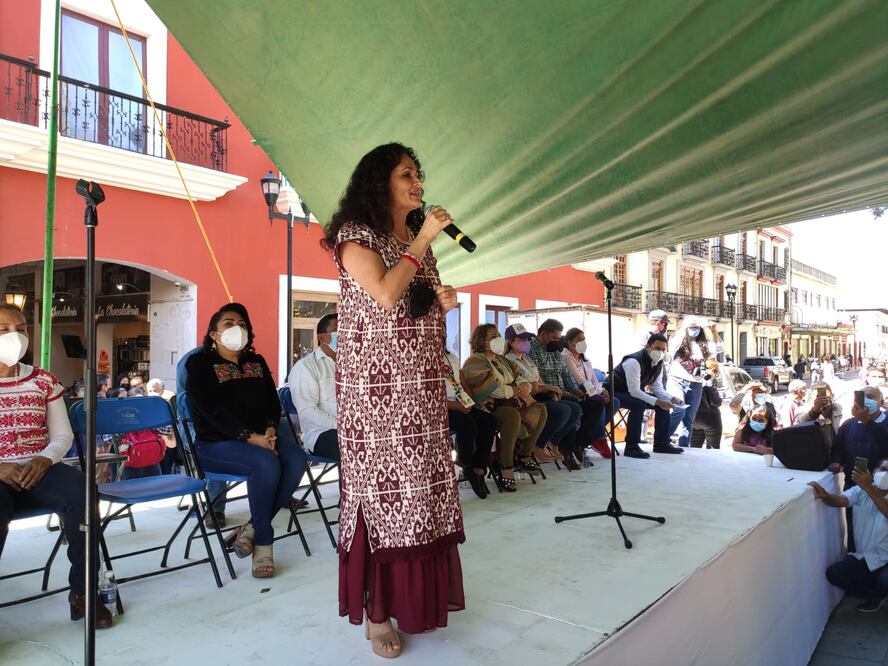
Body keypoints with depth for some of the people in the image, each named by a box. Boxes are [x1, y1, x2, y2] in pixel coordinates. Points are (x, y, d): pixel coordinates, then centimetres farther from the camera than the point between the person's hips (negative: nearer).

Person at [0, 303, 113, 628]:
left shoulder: (44, 381, 11)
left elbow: (63, 434, 10)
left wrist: (45, 459, -12)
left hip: (39, 469, 2)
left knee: (80, 491, -30)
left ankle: (82, 589, -15)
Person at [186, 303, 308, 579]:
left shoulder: (257, 362, 17)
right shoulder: (200, 364, 0)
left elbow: (273, 402, 9)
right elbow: (212, 410, -12)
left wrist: (270, 430, -13)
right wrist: (250, 437, -23)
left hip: (260, 437, 5)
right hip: (216, 443, -5)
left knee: (296, 460, -25)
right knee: (266, 463, -33)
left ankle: (251, 529, -14)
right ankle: (263, 543, -18)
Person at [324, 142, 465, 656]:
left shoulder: (421, 243, 17)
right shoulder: (356, 235, -3)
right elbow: (386, 296, -19)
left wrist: (445, 303, 3)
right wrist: (423, 240, -10)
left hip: (422, 387, 7)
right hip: (375, 386, -6)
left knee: (423, 489, 7)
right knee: (382, 490, -3)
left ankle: (416, 595, 22)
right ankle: (377, 610, 11)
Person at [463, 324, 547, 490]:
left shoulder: (501, 360, 23)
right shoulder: (474, 362, -6)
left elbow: (519, 377, 20)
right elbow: (489, 388, -19)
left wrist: (525, 387, -4)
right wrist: (515, 391, -12)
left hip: (510, 402, 9)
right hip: (489, 407, -9)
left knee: (540, 410, -7)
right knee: (513, 415, -37)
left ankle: (524, 456, 1)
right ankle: (505, 468, -33)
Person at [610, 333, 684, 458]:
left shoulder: (659, 363, -2)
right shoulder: (634, 361, -30)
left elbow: (658, 388, 2)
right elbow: (634, 391, -33)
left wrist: (673, 398, -17)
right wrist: (657, 402, -37)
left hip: (635, 392, 9)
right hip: (615, 392, -9)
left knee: (664, 403, -1)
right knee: (638, 405, -35)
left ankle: (661, 443, 9)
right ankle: (631, 447, -26)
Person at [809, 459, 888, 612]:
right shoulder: (860, 491, -1)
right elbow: (841, 500, -20)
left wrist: (869, 488, -45)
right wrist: (825, 496, -43)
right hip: (864, 557, 3)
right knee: (833, 573, -14)